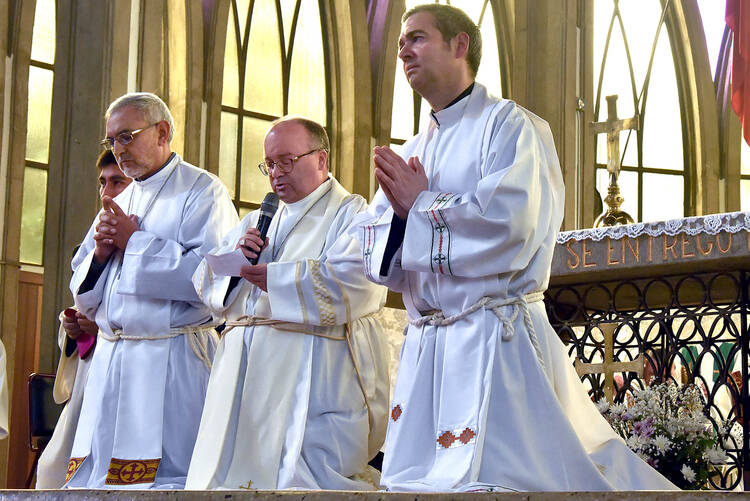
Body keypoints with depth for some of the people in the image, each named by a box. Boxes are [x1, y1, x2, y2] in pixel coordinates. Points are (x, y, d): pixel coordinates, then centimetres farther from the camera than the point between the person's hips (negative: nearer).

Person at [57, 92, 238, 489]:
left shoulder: (202, 192, -2)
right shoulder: (118, 204, 20)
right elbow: (84, 297, 21)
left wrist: (134, 243, -10)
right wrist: (100, 254, 0)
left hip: (172, 367, -7)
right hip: (109, 365, 7)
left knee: (160, 474, -9)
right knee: (96, 476, 5)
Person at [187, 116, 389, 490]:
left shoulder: (352, 214, 3)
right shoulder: (258, 222, 25)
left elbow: (352, 284, -16)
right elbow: (204, 283, 20)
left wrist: (261, 274, -11)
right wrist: (235, 255, -3)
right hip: (245, 376, 7)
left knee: (300, 479, -14)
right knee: (223, 477, 4)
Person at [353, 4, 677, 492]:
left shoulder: (509, 126, -2)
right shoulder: (411, 152, 19)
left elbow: (508, 225, -18)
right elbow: (370, 247, 12)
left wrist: (420, 206, -6)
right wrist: (398, 211, -10)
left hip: (496, 339, -7)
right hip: (426, 347, 7)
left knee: (494, 476, -10)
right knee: (415, 476, 7)